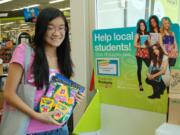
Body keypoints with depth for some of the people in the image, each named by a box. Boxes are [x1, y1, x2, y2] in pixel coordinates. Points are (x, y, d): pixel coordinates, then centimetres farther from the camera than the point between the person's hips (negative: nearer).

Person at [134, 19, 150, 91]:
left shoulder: (147, 34, 11)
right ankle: (140, 84, 7)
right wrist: (141, 46, -16)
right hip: (139, 53, -2)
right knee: (139, 68, -1)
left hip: (146, 53, 3)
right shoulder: (137, 35, 3)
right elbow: (135, 45, -3)